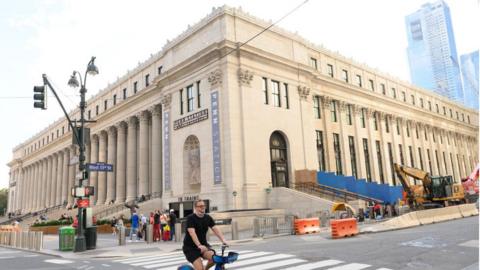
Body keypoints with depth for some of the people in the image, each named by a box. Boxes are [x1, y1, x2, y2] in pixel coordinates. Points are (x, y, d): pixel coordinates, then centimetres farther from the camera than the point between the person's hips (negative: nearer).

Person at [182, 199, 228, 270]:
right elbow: (192, 233, -27)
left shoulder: (208, 218, 2)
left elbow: (215, 229, -8)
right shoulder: (191, 218, -14)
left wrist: (223, 240, -25)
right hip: (190, 247, -5)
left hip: (203, 244, 5)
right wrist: (199, 245, -41)